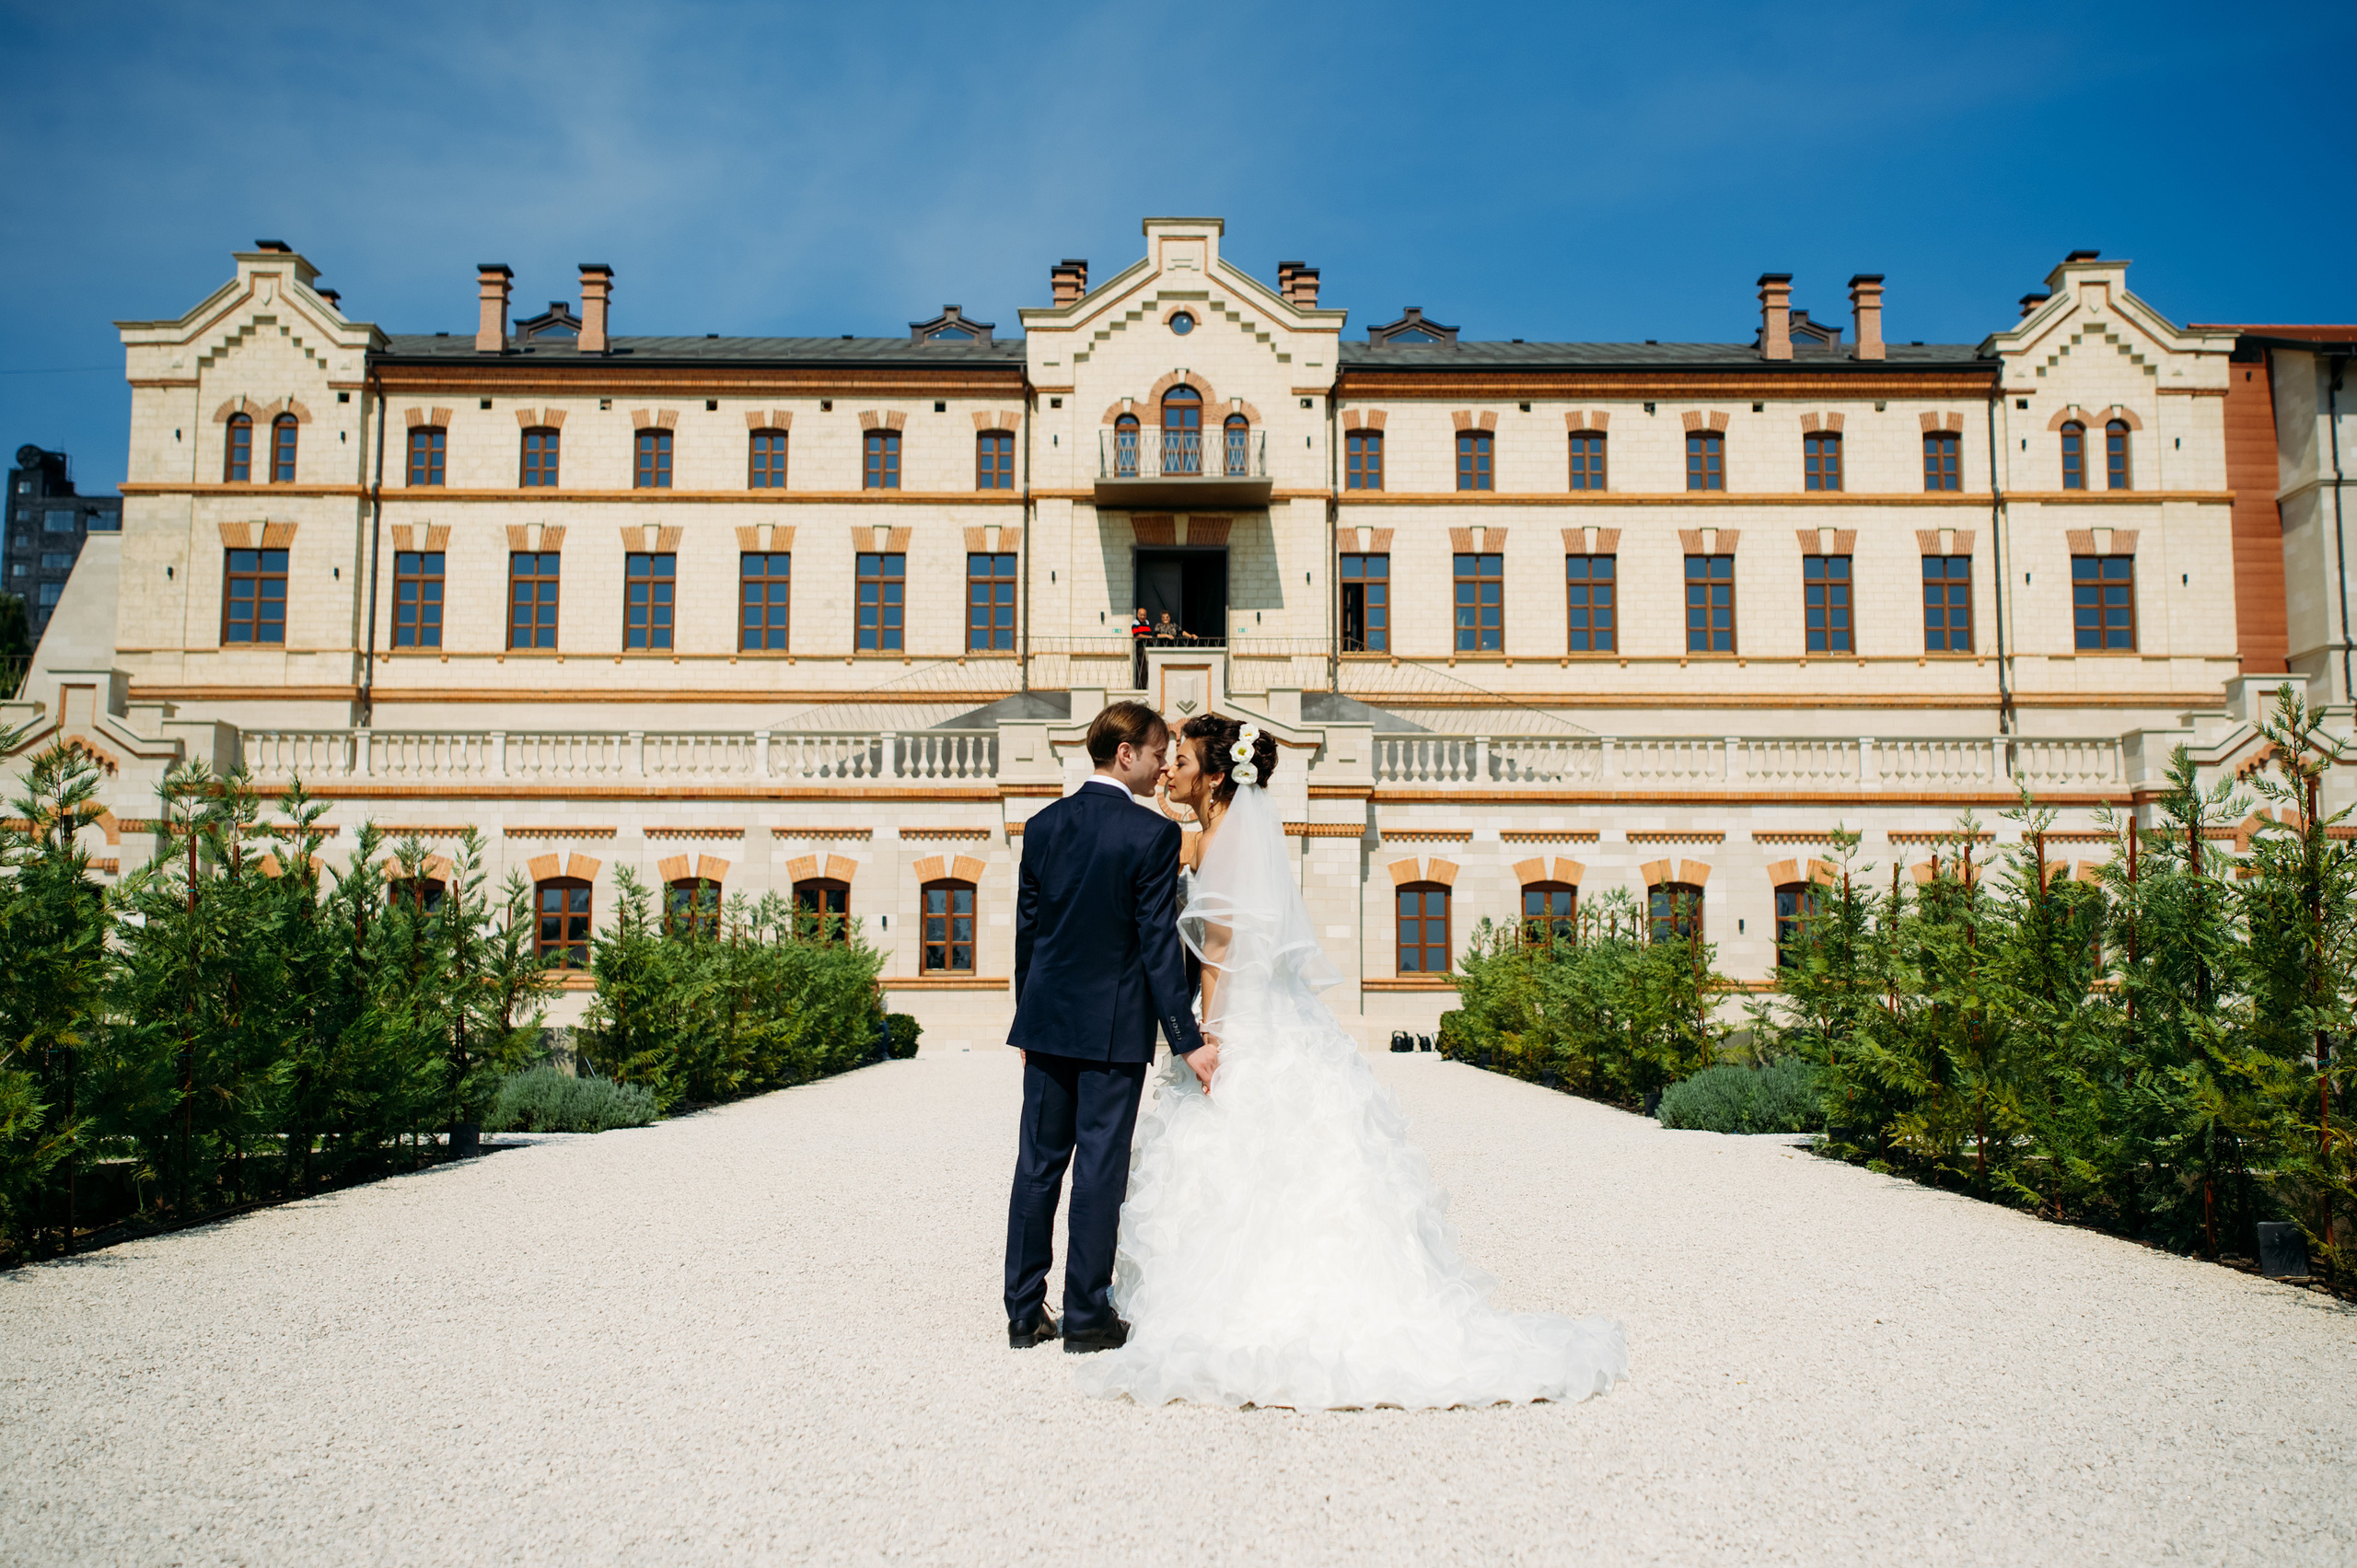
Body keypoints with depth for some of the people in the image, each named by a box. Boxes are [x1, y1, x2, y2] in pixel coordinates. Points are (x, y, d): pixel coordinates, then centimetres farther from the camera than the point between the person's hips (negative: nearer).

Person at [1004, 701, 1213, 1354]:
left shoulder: (1043, 825, 3)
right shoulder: (1153, 835, -12)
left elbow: (1026, 929, 8)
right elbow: (1159, 945, -15)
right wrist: (1188, 1040, -11)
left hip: (1046, 1021, 5)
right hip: (1114, 1026, -5)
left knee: (1038, 1165, 10)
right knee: (1100, 1168, 3)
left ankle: (1025, 1312, 17)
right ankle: (1086, 1317, 11)